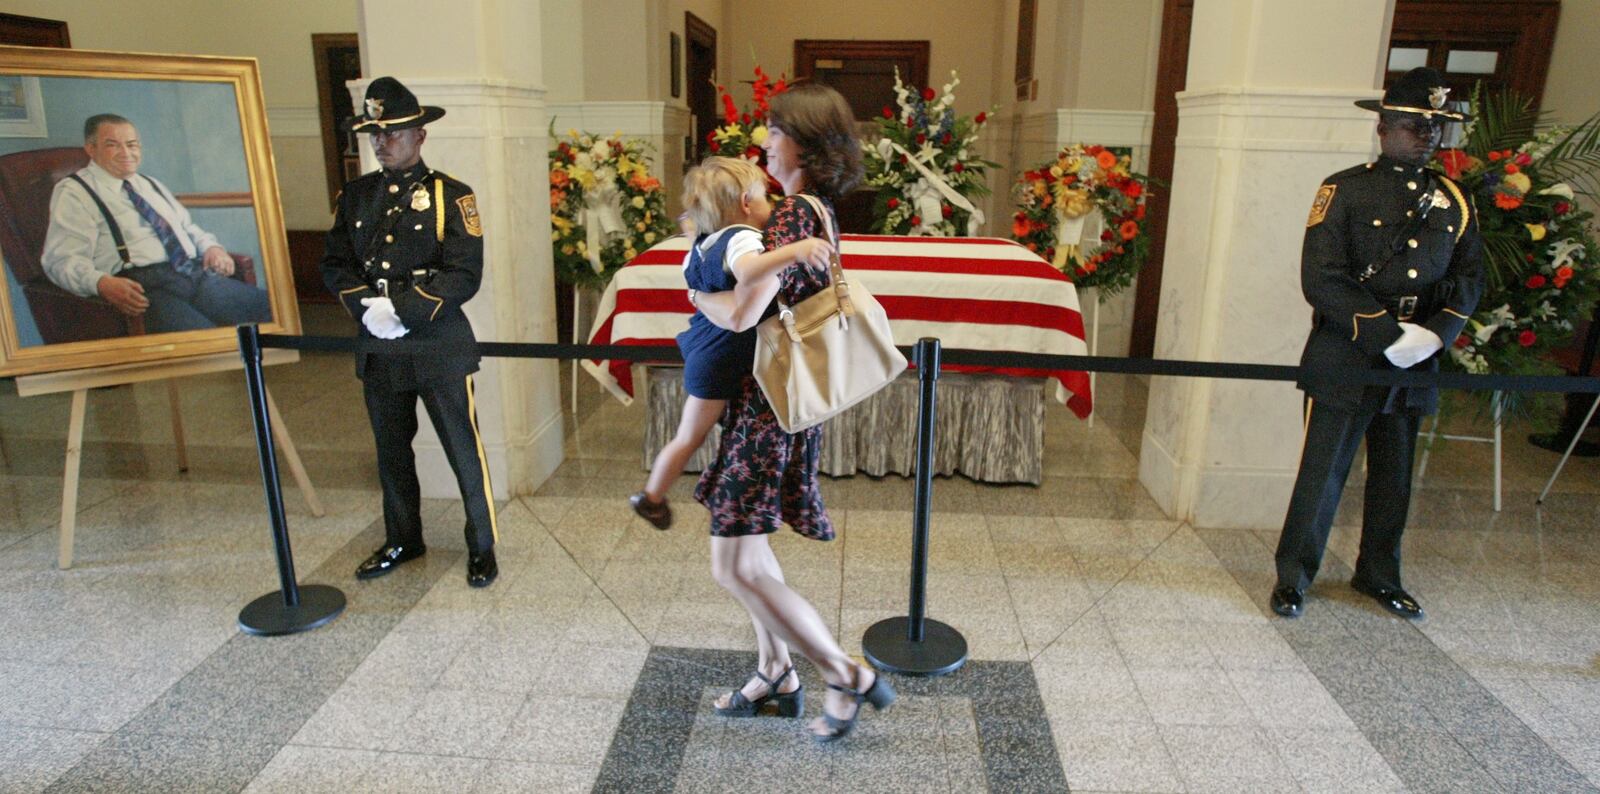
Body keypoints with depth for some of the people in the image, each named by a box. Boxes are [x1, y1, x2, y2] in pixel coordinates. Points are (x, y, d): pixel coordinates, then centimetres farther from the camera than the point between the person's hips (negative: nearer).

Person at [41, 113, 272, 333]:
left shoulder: (150, 185, 30)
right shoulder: (73, 192, 8)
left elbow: (188, 227, 36)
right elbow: (63, 259, -2)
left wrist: (211, 247, 10)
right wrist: (102, 283, -25)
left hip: (198, 274, 7)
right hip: (141, 287, -7)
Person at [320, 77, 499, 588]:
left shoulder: (451, 195, -6)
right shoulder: (355, 196, 9)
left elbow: (464, 274, -14)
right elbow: (335, 264, 7)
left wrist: (401, 311, -20)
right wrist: (367, 308, -12)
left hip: (440, 344, -5)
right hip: (377, 348, 5)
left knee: (464, 450, 3)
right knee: (391, 451, 17)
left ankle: (482, 547, 17)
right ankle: (402, 541, 34)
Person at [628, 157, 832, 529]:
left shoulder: (704, 243, 3)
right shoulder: (742, 238, -25)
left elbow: (691, 278, 23)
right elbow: (746, 269, -50)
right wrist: (795, 250, -60)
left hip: (702, 342, 9)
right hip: (718, 357, -9)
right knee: (690, 436, 10)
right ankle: (651, 497, 28)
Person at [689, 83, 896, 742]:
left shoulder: (794, 216, -20)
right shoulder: (813, 210, 10)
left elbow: (741, 313, -27)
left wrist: (699, 294, -7)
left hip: (771, 402, -10)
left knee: (735, 568, -4)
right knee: (744, 541, 20)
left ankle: (848, 678, 8)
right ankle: (775, 676, 32)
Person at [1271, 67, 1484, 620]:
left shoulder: (1454, 202, 9)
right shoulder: (1345, 190, -5)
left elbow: (1469, 279, 10)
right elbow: (1321, 279, -14)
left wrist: (1434, 334, -9)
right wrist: (1389, 336, -18)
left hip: (1416, 367, 5)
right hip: (1344, 364, -5)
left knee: (1393, 476, 16)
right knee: (1323, 473, 0)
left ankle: (1379, 574, 33)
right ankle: (1293, 576, 16)